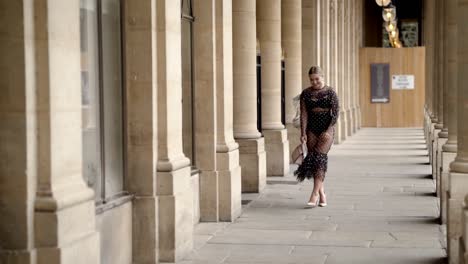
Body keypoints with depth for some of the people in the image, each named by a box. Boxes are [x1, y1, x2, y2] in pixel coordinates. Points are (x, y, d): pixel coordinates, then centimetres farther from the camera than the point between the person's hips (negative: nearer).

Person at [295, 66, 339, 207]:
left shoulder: (330, 92, -1)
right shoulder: (306, 93, 6)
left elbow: (336, 113, -5)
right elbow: (304, 114, 1)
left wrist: (328, 131, -15)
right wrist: (303, 133, -9)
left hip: (327, 129, -3)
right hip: (312, 129, 3)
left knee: (319, 157, -16)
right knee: (313, 158, 1)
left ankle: (315, 194, -19)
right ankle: (322, 195, 8)